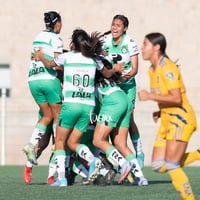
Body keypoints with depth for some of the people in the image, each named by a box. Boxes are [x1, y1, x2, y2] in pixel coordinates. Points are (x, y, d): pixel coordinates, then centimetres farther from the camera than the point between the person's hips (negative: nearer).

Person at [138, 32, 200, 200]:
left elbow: (176, 98, -22)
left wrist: (150, 96, -20)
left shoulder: (167, 68, -15)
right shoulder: (152, 70, 14)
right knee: (158, 166, 2)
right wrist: (160, 112, 7)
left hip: (181, 118, -9)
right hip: (167, 120, 9)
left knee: (171, 166, -11)